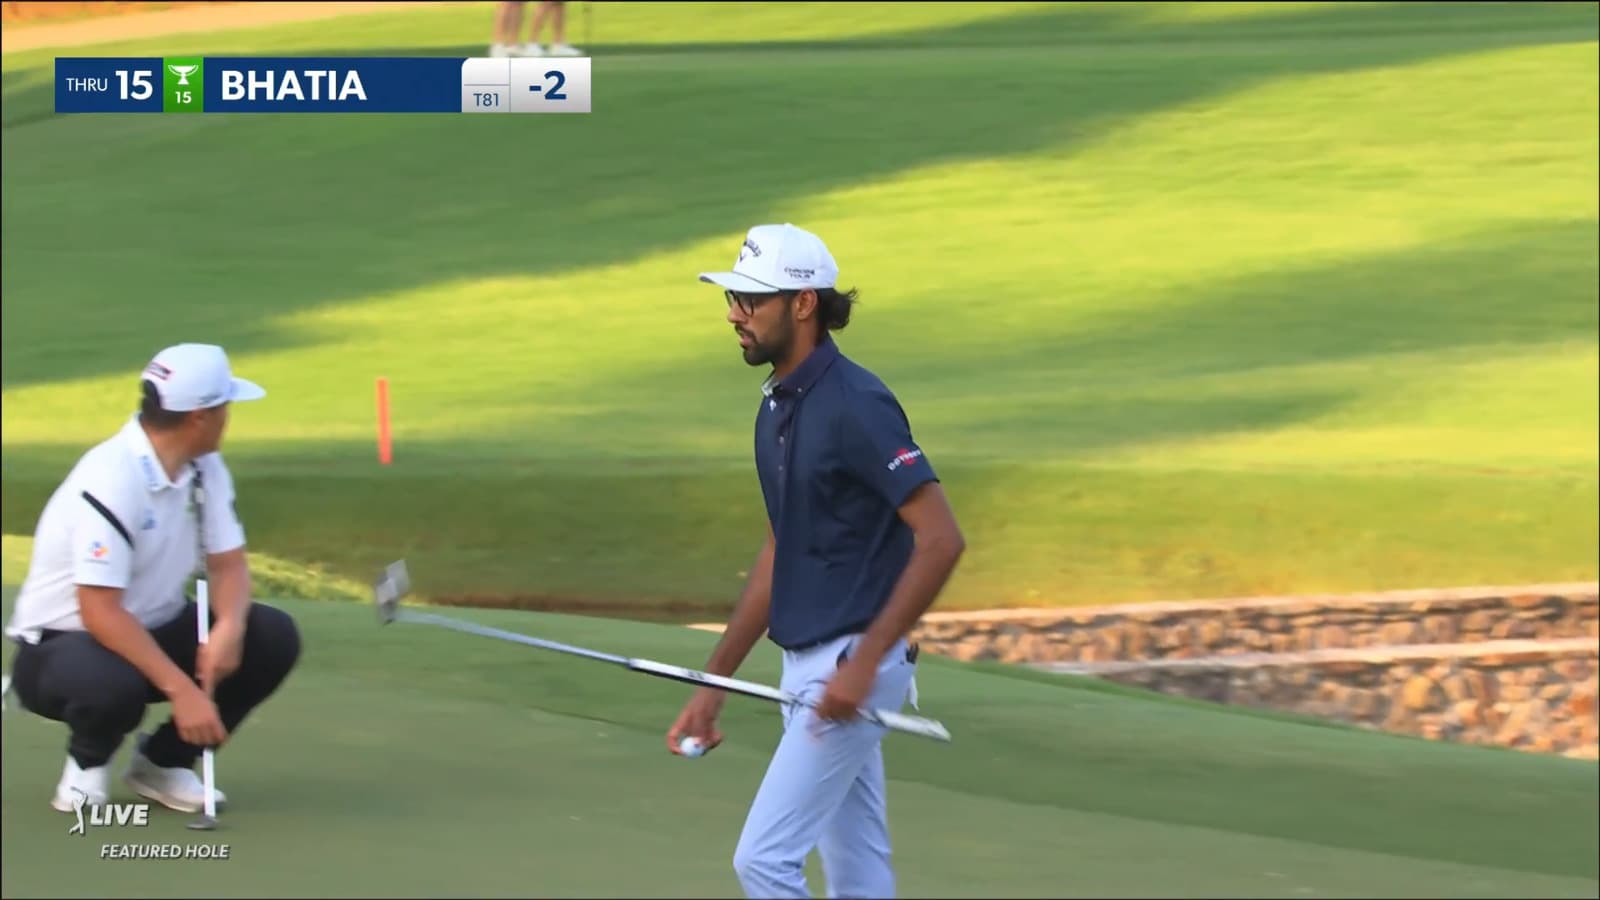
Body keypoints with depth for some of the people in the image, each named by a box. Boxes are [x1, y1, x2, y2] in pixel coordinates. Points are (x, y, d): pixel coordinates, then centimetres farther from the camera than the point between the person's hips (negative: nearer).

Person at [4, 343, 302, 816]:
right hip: (60, 645, -8)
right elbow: (101, 613, -31)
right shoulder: (110, 480, -27)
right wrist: (181, 689, -35)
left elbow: (227, 563, 0)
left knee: (274, 637, -12)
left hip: (154, 631, 8)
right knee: (110, 685, -41)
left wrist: (229, 626, -23)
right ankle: (87, 761, -2)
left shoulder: (205, 468, -2)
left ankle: (163, 760, 5)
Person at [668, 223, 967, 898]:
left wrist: (865, 661, -23)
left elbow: (941, 540, -21)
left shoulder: (854, 405, -18)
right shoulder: (777, 407, 11)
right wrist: (714, 682, 18)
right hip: (805, 666, 9)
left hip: (851, 668, -9)